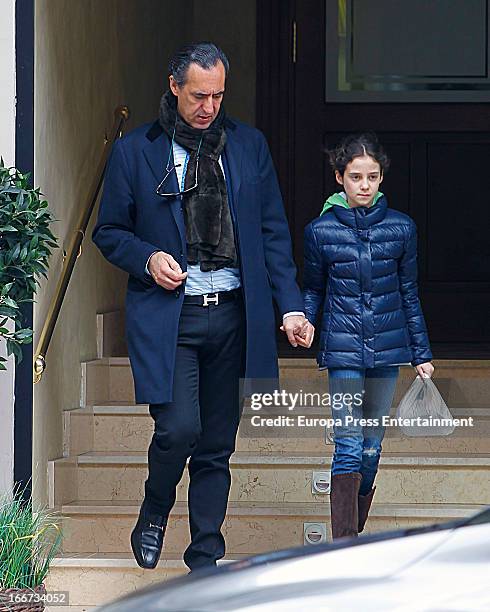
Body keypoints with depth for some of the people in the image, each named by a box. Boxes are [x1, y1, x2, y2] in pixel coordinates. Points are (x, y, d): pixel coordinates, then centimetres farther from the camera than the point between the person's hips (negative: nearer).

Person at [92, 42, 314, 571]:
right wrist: (147, 258, -11)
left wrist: (290, 306, 2)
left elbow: (273, 231, 10)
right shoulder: (133, 152, 2)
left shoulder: (249, 146, 9)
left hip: (233, 315, 3)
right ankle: (153, 515, 12)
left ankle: (205, 562, 15)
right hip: (167, 315, -3)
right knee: (179, 428, -18)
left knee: (217, 447, 5)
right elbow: (108, 231, 10)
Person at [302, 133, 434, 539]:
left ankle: (356, 531, 24)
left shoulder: (401, 228, 3)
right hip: (343, 350, -2)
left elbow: (409, 293, 9)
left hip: (387, 350, 2)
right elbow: (313, 289, 11)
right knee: (349, 445, -11)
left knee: (371, 446, 10)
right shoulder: (321, 231, -1)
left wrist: (421, 354, 11)